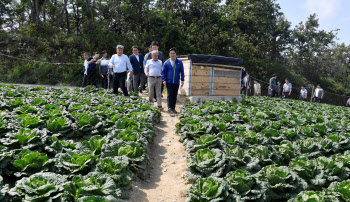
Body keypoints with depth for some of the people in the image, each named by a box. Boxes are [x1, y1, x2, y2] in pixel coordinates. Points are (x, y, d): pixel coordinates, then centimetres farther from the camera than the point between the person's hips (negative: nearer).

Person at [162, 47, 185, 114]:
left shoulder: (179, 62, 5)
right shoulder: (166, 62, 2)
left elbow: (182, 71, 9)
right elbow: (163, 72, 5)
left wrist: (182, 79, 1)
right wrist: (164, 80, -5)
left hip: (176, 82, 2)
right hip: (169, 82, -2)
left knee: (175, 96, 7)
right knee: (170, 95, -10)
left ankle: (173, 108, 15)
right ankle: (169, 108, -11)